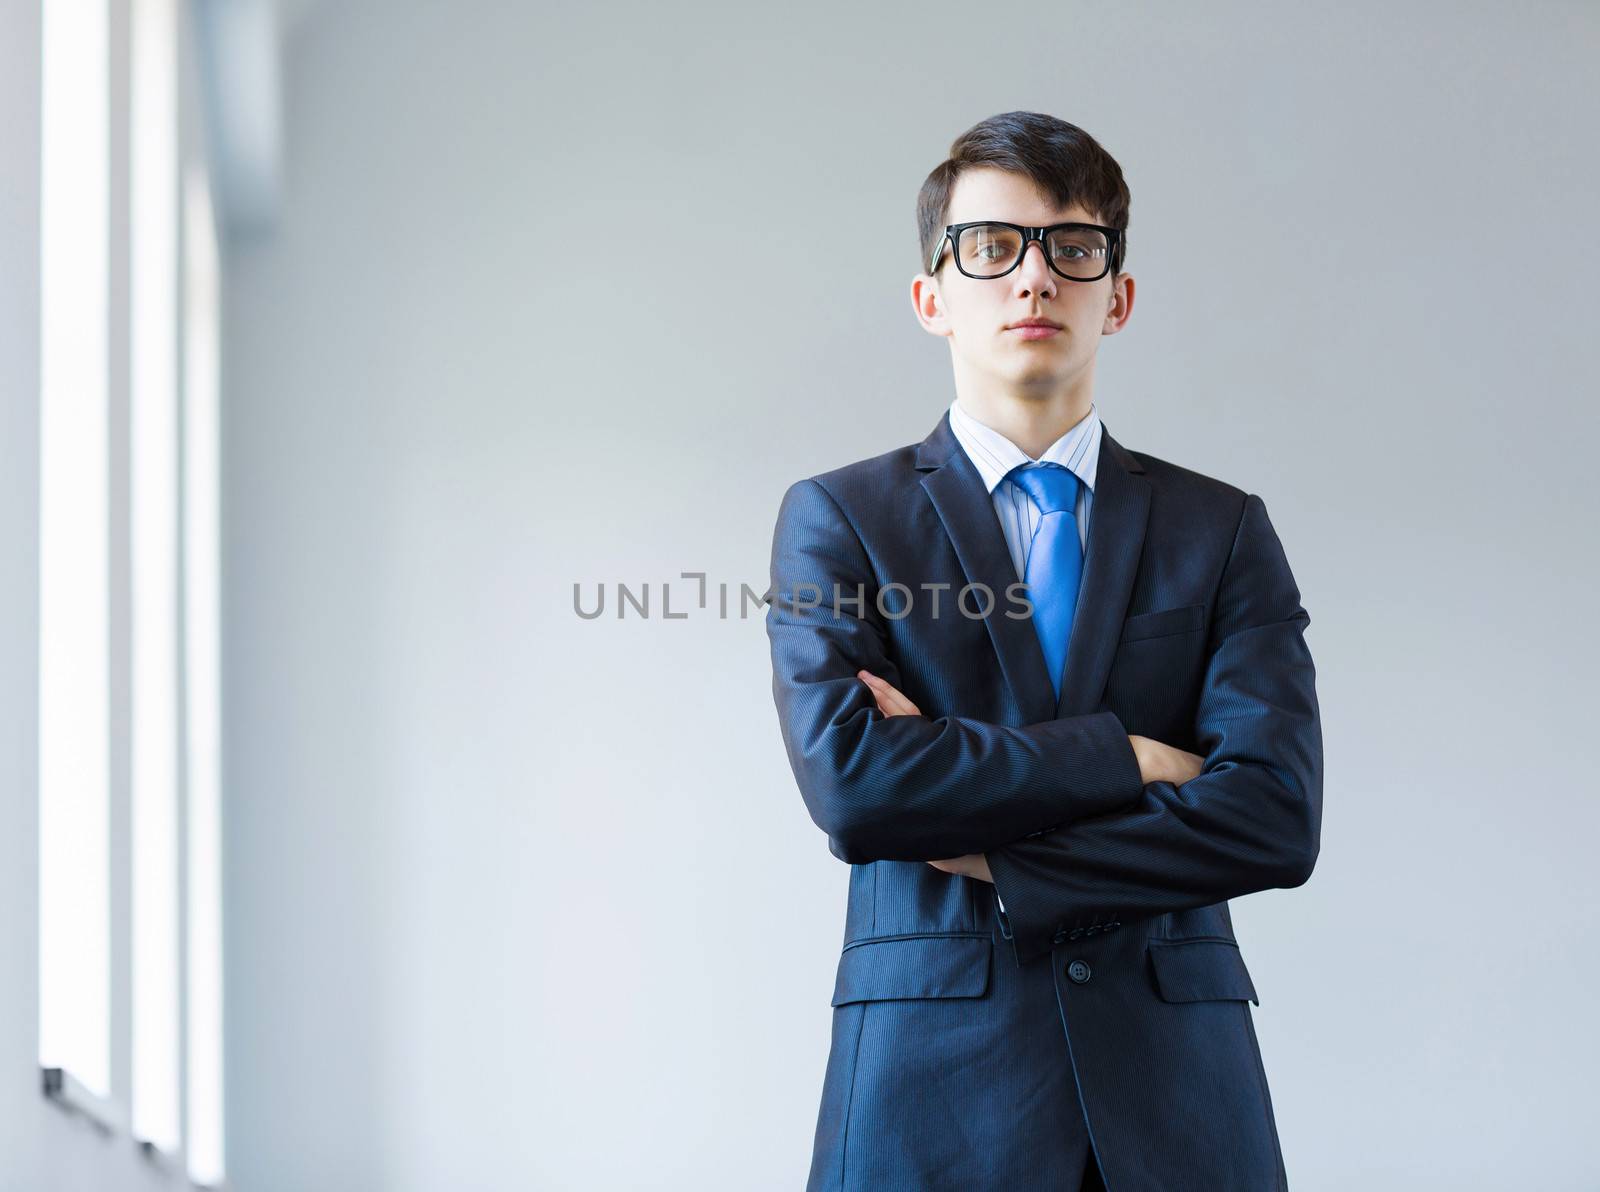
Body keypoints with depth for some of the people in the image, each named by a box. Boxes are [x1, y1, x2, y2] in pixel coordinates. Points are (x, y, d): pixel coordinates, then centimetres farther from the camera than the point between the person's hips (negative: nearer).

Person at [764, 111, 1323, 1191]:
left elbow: (1278, 818, -6)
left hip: (1178, 1092, 1)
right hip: (932, 1089, -1)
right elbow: (848, 782, -12)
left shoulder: (1223, 530, 8)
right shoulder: (836, 520, 5)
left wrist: (991, 858, -9)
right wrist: (1123, 759, -10)